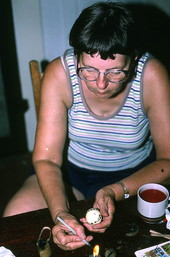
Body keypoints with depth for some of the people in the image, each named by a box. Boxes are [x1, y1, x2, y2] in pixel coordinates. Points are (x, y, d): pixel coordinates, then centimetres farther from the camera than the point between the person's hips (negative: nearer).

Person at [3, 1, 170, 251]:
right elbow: (46, 158, -20)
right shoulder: (59, 73, -23)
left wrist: (117, 191, -32)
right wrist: (60, 213, -37)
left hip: (137, 174, 0)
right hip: (72, 171, 1)